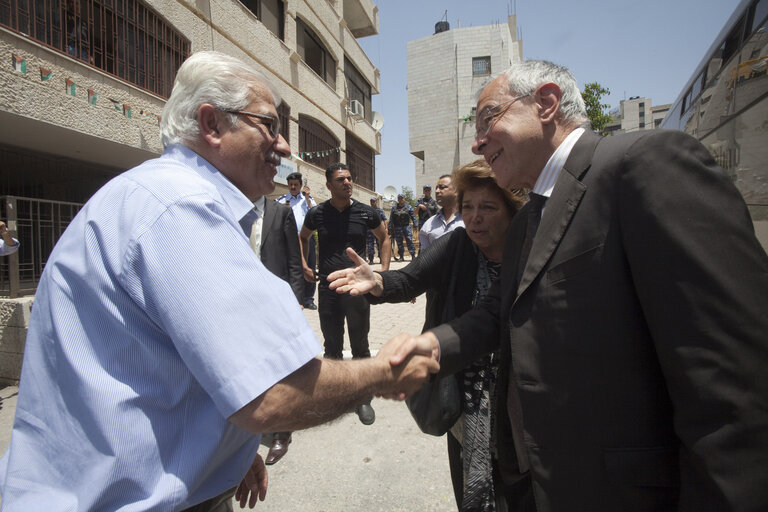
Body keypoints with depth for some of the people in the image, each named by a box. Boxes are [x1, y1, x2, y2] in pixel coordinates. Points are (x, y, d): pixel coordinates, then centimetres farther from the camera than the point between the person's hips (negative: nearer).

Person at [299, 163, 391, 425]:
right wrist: (304, 266, 5)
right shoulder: (317, 214, -1)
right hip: (327, 287, 1)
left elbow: (384, 237, 12)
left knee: (360, 346, 8)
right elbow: (302, 237, 17)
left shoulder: (365, 213, -3)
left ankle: (363, 398, 25)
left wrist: (384, 271, 3)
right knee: (332, 347, 13)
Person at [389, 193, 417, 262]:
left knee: (409, 241, -9)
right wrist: (390, 228, 5)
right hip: (397, 227, 2)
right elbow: (391, 219, 10)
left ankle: (413, 255, -5)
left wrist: (415, 225, -2)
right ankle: (401, 257, 11)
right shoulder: (394, 208, 11)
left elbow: (413, 217, 5)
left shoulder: (408, 207, 8)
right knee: (399, 243, 4)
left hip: (406, 226, -2)